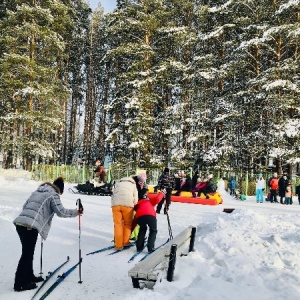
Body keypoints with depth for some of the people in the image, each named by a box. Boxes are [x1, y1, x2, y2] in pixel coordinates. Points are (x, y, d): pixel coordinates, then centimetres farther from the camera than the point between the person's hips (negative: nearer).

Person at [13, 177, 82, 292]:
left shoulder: (37, 192, 23)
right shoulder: (53, 195, 0)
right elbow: (61, 212, -6)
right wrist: (76, 212, 6)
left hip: (19, 222, 8)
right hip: (30, 226, -8)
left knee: (28, 252, 19)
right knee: (27, 254, 1)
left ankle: (29, 277, 31)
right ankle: (20, 284, 8)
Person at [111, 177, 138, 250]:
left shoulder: (117, 184, 31)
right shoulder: (133, 185, 26)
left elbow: (113, 196, 20)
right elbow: (135, 200, 15)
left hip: (115, 205, 2)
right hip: (128, 205, -1)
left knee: (117, 224, 6)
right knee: (127, 223, 16)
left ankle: (118, 245, 5)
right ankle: (125, 242, 19)